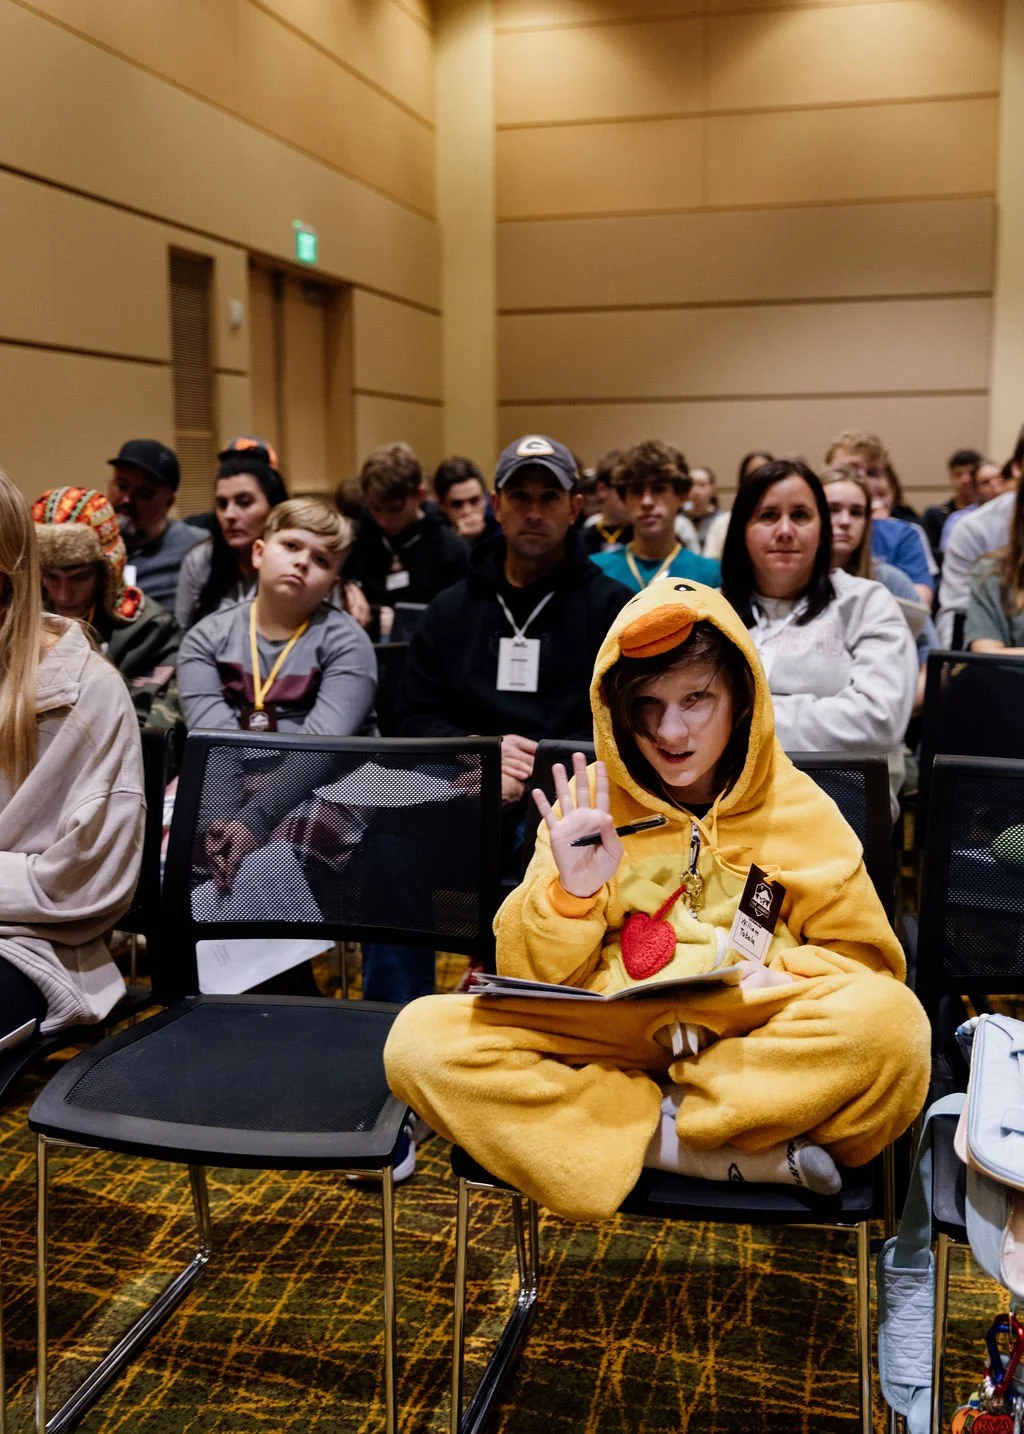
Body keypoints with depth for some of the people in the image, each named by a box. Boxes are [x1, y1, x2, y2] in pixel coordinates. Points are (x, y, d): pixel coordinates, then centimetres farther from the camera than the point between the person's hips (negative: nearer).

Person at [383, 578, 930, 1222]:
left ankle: (642, 1130, -17)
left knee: (892, 1019, -30)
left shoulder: (799, 808, 6)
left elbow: (864, 957, 8)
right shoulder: (591, 804, 6)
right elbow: (529, 979, 5)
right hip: (609, 1038, 2)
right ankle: (741, 1157, -21)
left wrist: (780, 976, -12)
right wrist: (570, 895, -14)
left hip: (752, 1038, -1)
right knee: (420, 1038, -24)